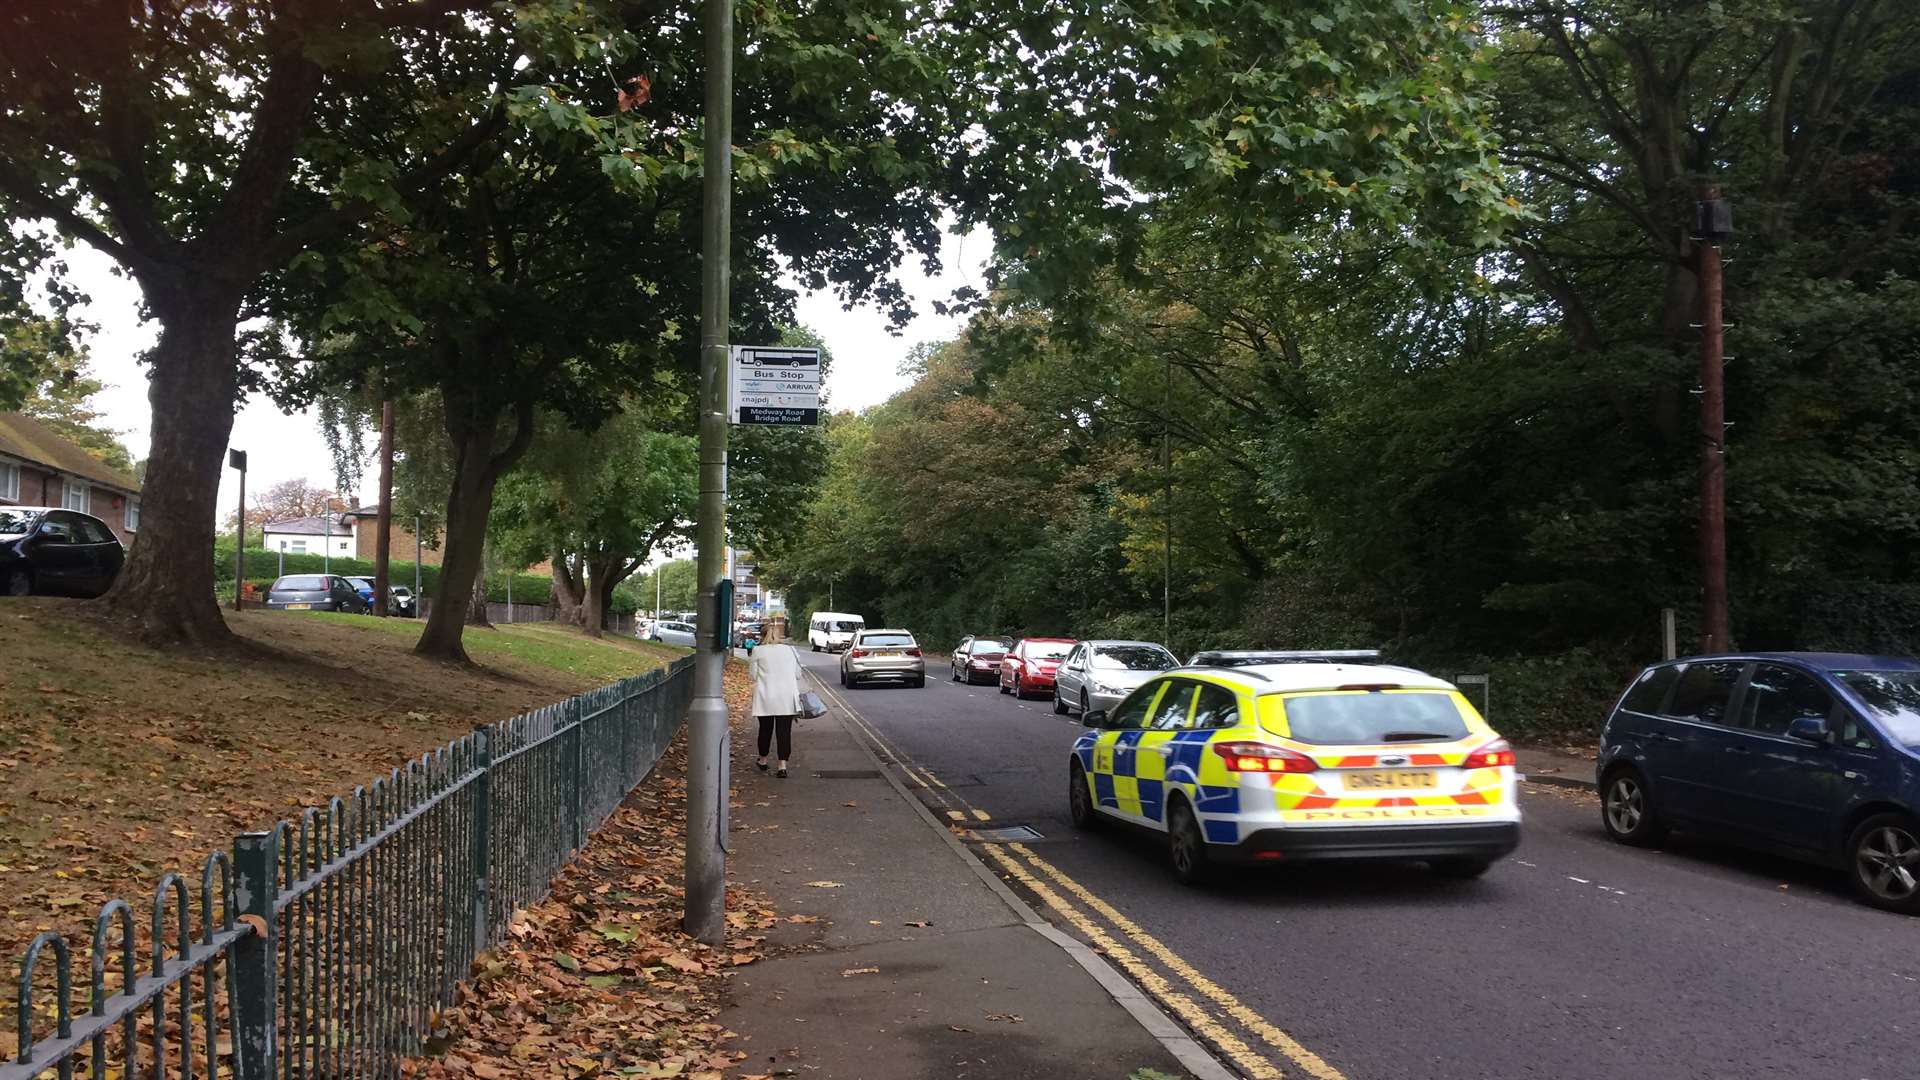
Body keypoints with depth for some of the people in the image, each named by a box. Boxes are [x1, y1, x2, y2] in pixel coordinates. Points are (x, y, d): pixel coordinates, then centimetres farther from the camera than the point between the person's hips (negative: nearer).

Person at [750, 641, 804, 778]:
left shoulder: (758, 651, -3)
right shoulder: (790, 650, 4)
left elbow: (754, 675, -1)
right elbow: (798, 675, 7)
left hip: (766, 697, 0)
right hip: (787, 698, 1)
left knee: (765, 729, 16)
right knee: (784, 731, 1)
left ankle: (763, 761, 32)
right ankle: (783, 766, -7)